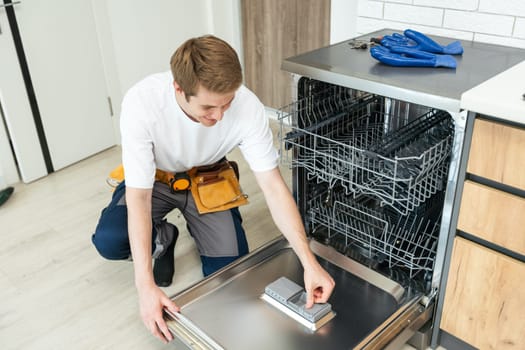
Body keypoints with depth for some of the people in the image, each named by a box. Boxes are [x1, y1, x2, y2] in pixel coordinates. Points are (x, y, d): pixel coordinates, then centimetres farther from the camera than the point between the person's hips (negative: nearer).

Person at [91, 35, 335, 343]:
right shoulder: (142, 103, -36)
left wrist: (309, 261, -34)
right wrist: (145, 287, -40)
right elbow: (138, 195, -34)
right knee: (109, 241, -26)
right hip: (154, 179, -1)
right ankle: (163, 238, 9)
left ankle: (196, 228, 23)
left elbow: (273, 186, -26)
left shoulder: (248, 107, -32)